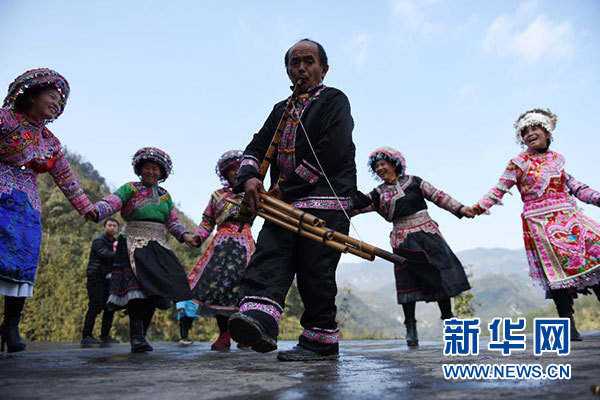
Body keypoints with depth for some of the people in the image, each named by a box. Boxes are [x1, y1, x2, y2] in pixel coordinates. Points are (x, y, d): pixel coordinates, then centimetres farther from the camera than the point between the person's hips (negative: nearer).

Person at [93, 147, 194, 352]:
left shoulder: (165, 195, 20)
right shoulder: (130, 189, 7)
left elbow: (173, 221, 17)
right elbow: (111, 203, -8)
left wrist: (184, 235, -1)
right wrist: (94, 211, -28)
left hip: (158, 248, 5)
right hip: (134, 245, -5)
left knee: (154, 291, -1)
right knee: (137, 289, -19)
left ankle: (141, 335, 8)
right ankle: (136, 337, -18)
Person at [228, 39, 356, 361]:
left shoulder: (334, 100, 7)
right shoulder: (281, 109, 27)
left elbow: (332, 149, -10)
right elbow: (257, 146, 17)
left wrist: (288, 186, -11)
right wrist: (249, 176, -7)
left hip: (324, 201, -6)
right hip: (284, 201, 6)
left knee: (315, 269, -6)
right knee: (269, 254, -15)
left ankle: (321, 338, 6)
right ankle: (260, 320, -29)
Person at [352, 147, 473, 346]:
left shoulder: (414, 181, 6)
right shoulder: (378, 194, 7)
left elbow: (439, 197, 7)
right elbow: (356, 206, -4)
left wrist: (460, 209, 0)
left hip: (428, 235, 0)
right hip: (403, 242, 0)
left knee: (442, 276, 0)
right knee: (407, 282, -2)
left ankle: (448, 320, 16)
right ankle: (410, 329, 7)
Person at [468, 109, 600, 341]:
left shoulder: (556, 158, 14)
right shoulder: (519, 163, 0)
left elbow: (572, 185, 21)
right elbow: (499, 189, -5)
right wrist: (479, 206, -16)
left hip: (569, 217, 5)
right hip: (541, 223, -5)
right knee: (558, 270, -9)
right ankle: (568, 325, 0)